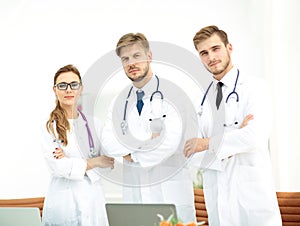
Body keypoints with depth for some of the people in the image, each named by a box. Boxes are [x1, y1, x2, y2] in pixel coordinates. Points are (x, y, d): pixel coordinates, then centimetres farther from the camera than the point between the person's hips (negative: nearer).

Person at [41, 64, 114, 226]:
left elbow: (108, 163, 1)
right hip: (63, 199, -3)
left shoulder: (93, 124, 7)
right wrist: (94, 162, -6)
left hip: (93, 197, 3)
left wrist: (71, 161, -12)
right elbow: (58, 166, -11)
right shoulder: (49, 127, -3)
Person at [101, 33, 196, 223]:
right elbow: (108, 142, 2)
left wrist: (133, 156, -5)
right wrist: (145, 137, -11)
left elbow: (171, 142, -16)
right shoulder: (121, 100, 12)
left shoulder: (172, 93, -5)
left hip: (170, 189, -4)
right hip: (134, 191, 4)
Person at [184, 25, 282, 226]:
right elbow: (191, 150, 4)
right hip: (216, 193, 4)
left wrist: (207, 143, -11)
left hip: (251, 192, -4)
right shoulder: (204, 97, 12)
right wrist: (233, 135, -12)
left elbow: (256, 135, -17)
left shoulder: (254, 87, -1)